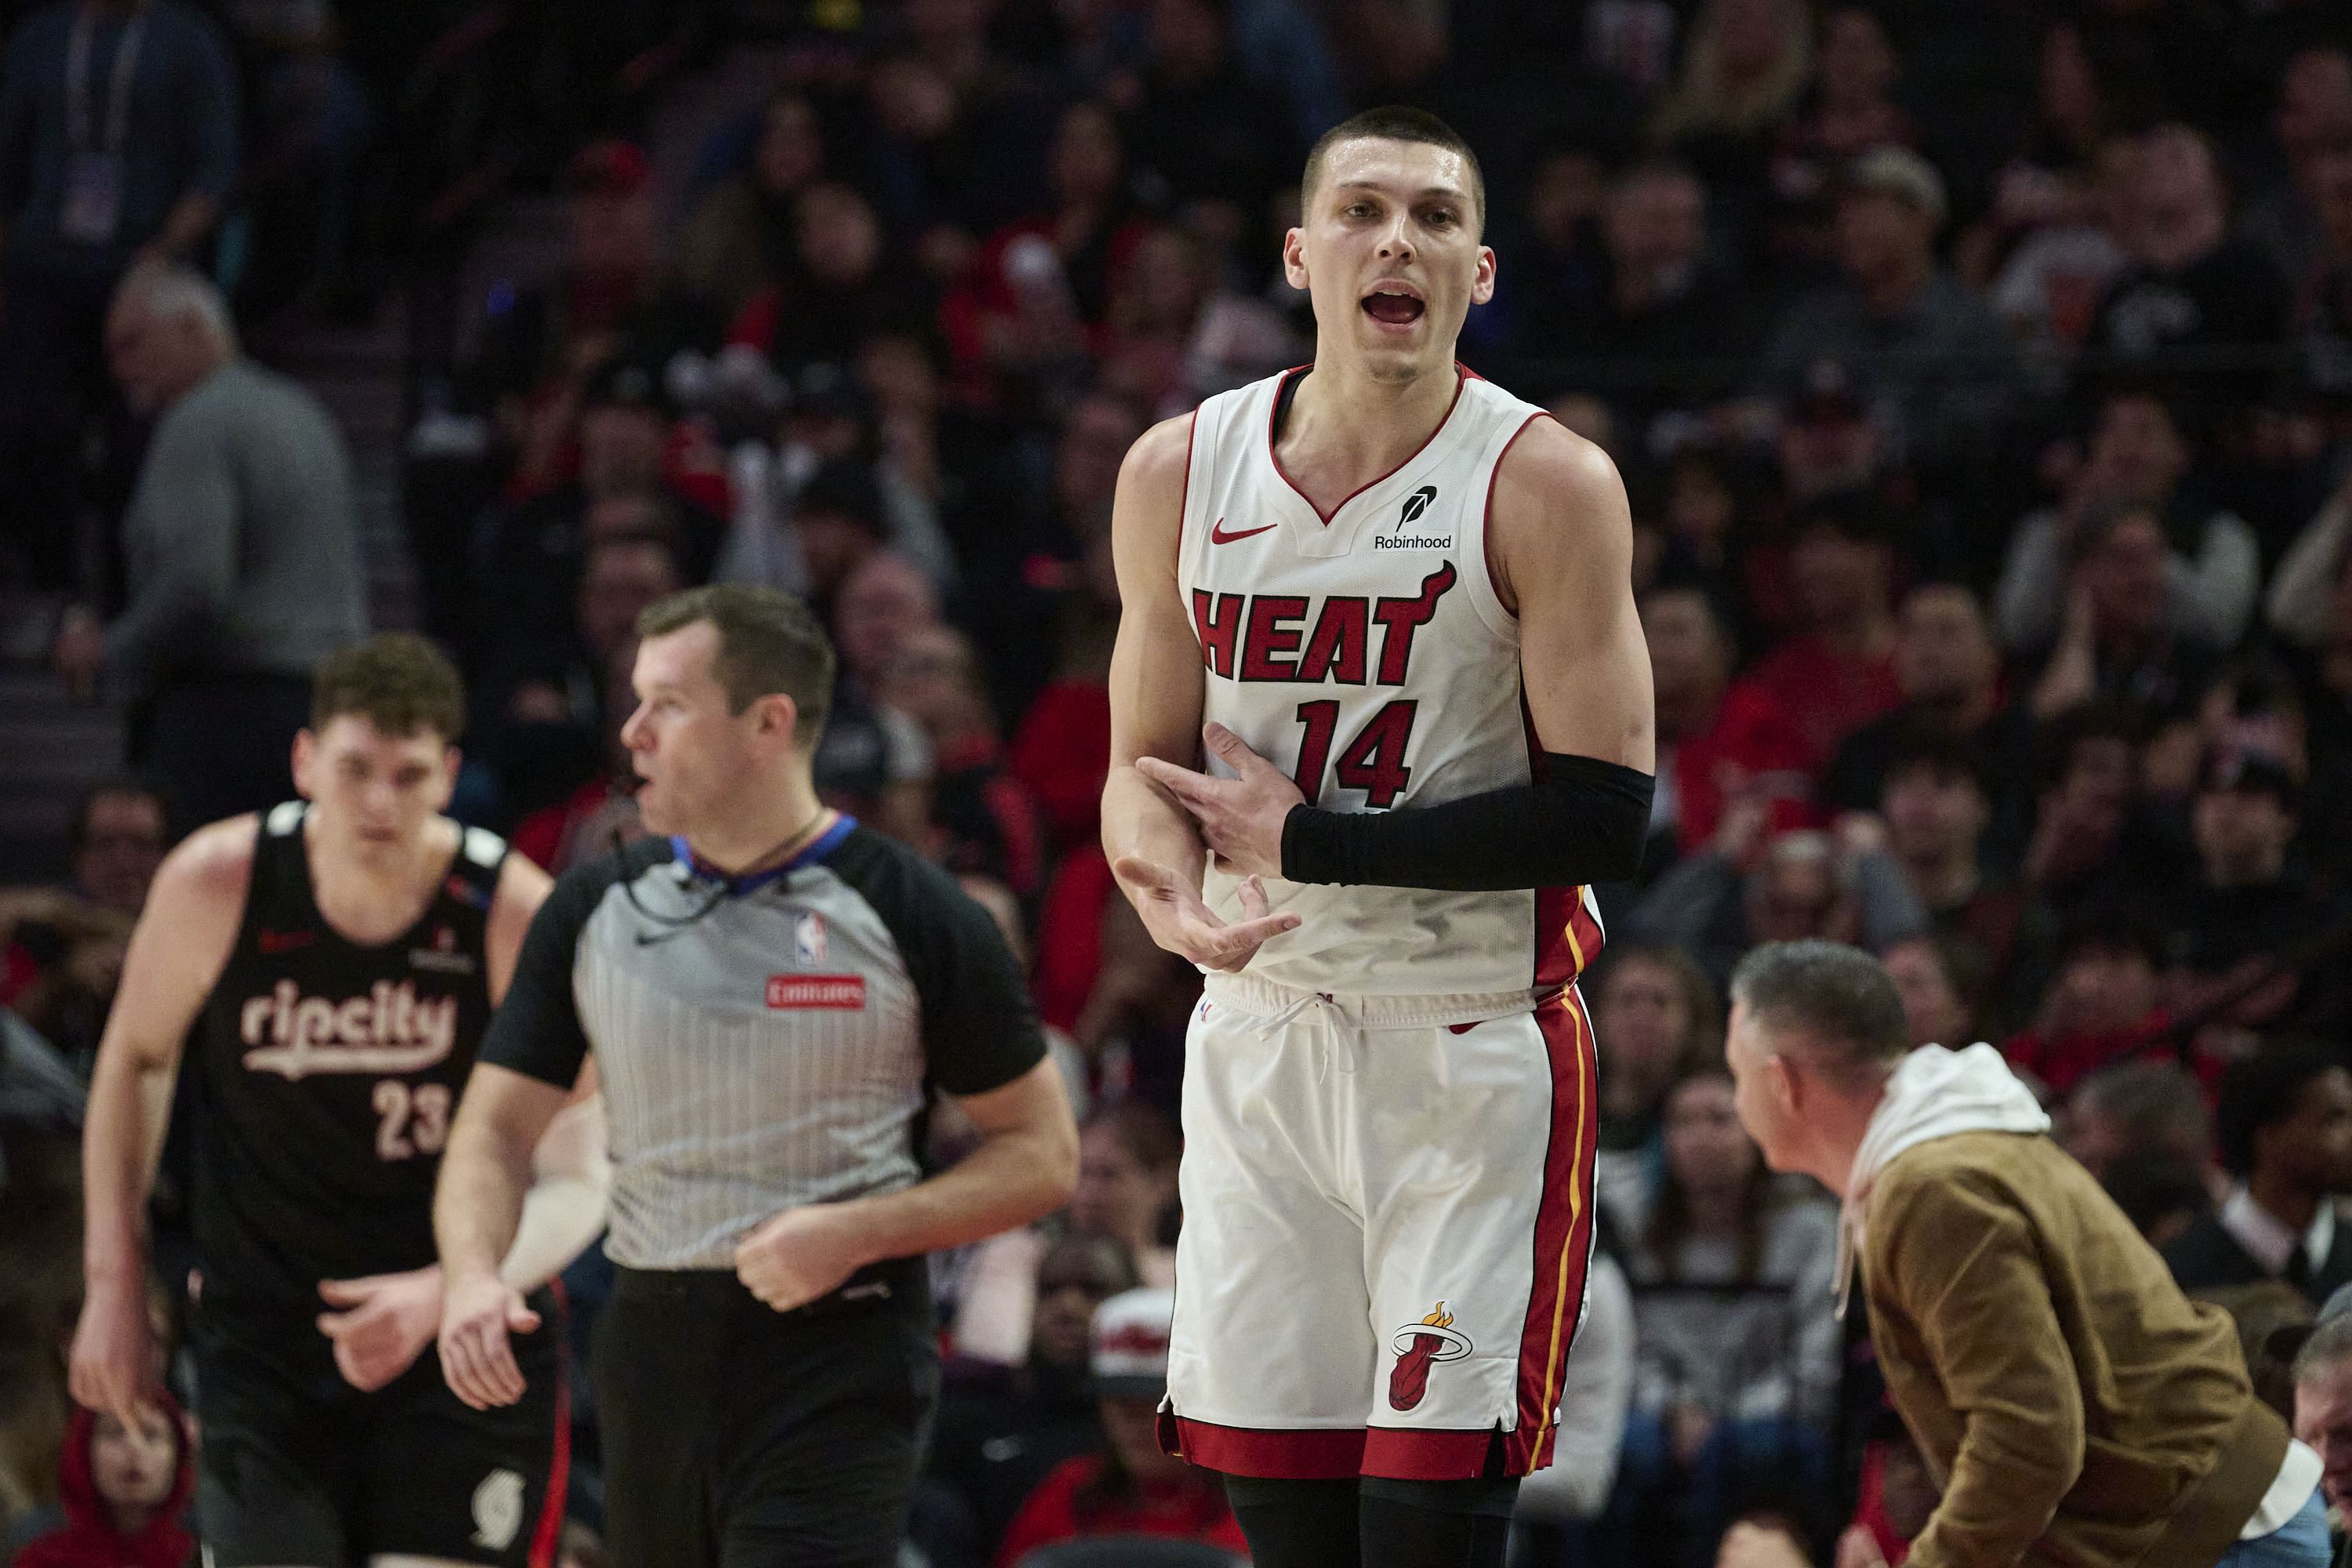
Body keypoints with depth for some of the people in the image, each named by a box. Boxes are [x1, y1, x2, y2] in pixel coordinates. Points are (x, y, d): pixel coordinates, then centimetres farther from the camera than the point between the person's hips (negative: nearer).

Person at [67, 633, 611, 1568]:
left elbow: (574, 1184, -14)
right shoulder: (215, 886, -12)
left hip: (462, 1343, -1)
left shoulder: (517, 918, -16)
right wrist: (114, 1279, 6)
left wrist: (445, 1294, -31)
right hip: (264, 1340, 1)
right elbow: (135, 1060, 8)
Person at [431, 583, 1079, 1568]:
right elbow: (498, 1127, 10)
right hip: (651, 1350, 5)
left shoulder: (911, 915, -5)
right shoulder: (595, 910, 6)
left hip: (839, 1357, -5)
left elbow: (1043, 1155, -1)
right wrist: (472, 1273, -11)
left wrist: (855, 1232, -16)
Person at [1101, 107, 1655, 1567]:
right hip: (1261, 1044, 4)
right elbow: (1143, 775, 10)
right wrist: (1178, 895, -15)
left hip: (1476, 1054, -4)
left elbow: (1603, 818, -15)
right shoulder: (1181, 474, 3)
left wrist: (1305, 841, -13)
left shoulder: (1546, 486, -10)